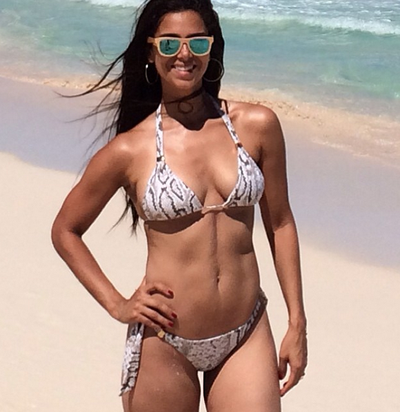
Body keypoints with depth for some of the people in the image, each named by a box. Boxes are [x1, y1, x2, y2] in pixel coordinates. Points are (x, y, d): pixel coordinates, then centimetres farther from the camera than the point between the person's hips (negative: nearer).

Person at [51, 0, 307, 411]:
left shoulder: (257, 126, -1)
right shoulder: (129, 150, -5)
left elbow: (279, 224, 7)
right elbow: (65, 231, 7)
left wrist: (297, 323, 6)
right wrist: (117, 305, -1)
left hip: (246, 336, 2)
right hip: (164, 341, -1)